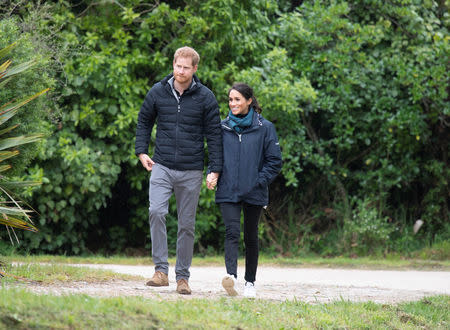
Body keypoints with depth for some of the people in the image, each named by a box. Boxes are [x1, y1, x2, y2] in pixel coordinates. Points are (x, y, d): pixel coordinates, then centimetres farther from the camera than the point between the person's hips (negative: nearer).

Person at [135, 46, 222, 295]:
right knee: (156, 212, -20)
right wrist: (141, 151, 6)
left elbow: (214, 134, 3)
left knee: (187, 224, 5)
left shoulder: (205, 97, -1)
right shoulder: (158, 92, 3)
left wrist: (215, 170, -3)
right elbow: (144, 121, 17)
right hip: (162, 167, 0)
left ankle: (182, 276, 15)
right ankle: (161, 270, -17)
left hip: (191, 171, 0)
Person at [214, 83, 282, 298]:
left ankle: (250, 282, 20)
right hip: (227, 192, 1)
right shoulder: (222, 127, 8)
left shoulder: (264, 128, 0)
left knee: (251, 237, 9)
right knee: (232, 232, -17)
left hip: (254, 193, -1)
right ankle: (231, 276, -32)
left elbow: (274, 161, 0)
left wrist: (259, 182, -8)